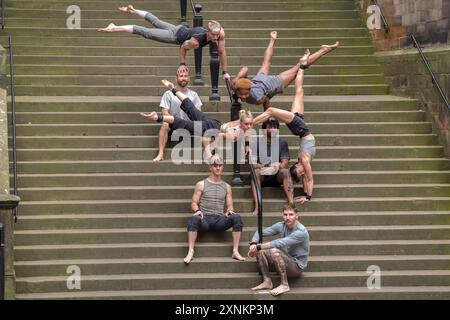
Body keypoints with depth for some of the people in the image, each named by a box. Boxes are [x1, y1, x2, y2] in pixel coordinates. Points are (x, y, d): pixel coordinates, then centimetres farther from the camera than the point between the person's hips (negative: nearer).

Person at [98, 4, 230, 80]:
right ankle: (114, 28, 14)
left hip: (182, 29, 6)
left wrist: (225, 72, -11)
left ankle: (132, 10, 46)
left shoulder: (220, 34, -27)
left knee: (156, 22, 25)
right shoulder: (195, 41, -42)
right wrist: (182, 65, -13)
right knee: (146, 32, 4)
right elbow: (183, 47, -23)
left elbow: (222, 51, -13)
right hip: (175, 36, -6)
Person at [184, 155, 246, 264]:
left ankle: (235, 251, -29)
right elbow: (194, 203, 9)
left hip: (220, 220, 2)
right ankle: (190, 252, -40)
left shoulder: (226, 187, 18)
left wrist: (230, 210, -9)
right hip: (205, 219, -2)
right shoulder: (201, 184, 12)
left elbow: (230, 206, 16)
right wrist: (197, 210, -14)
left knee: (237, 217, -29)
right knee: (194, 218, -37)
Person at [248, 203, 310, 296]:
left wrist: (258, 247, -29)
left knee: (274, 251, -32)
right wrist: (253, 244, -19)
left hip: (297, 266, -7)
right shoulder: (281, 226, 0)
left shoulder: (301, 232, -22)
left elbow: (280, 243, -32)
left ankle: (284, 285, -22)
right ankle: (267, 282, -7)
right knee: (260, 251, -9)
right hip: (284, 262, 7)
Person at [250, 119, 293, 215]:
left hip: (277, 177, 0)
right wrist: (267, 166, -25)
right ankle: (257, 207, -41)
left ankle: (291, 203, -41)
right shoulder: (258, 143, 1)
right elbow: (253, 164, -6)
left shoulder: (282, 143, 3)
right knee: (256, 172, -31)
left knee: (285, 171, -29)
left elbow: (285, 163, -6)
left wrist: (274, 168, -28)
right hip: (263, 178, 0)